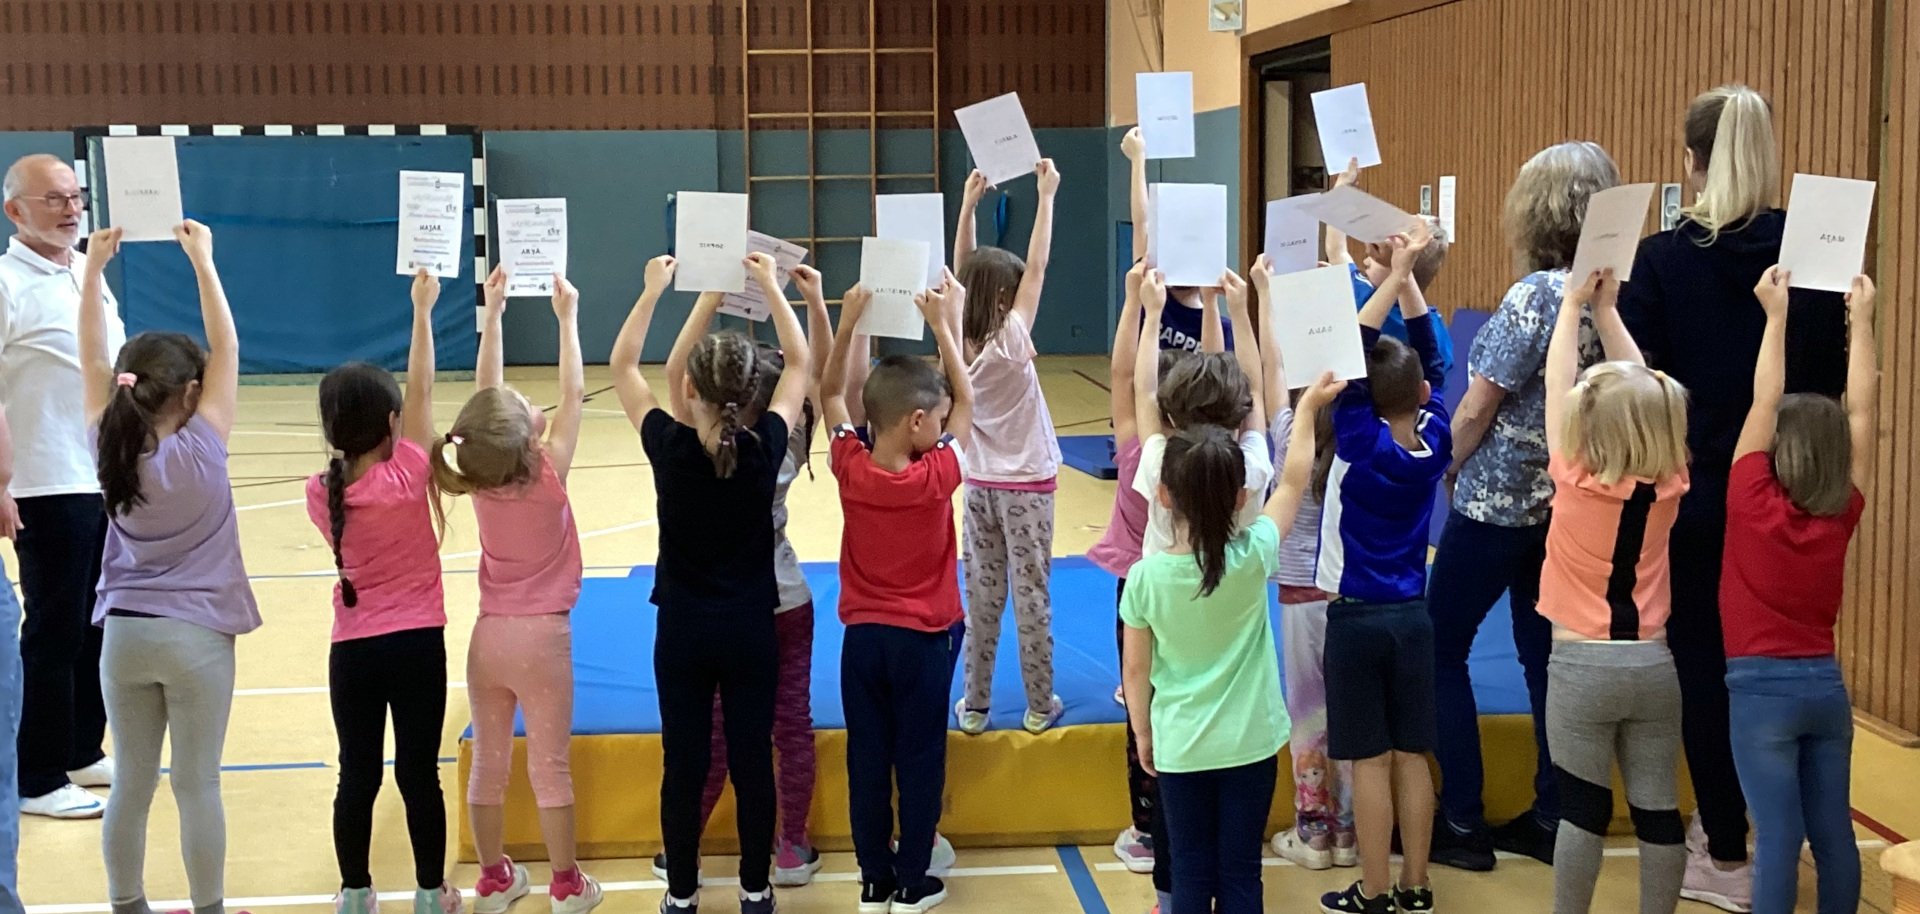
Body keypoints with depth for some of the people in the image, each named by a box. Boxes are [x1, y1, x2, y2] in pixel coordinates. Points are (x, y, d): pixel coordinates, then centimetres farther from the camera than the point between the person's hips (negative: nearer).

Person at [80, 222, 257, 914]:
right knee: (197, 785, 4)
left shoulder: (109, 448, -3)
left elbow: (93, 362, 4)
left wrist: (93, 270, 3)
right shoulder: (201, 449, -13)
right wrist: (202, 260, -5)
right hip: (196, 636, -4)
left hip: (124, 634, 4)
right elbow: (226, 349, -8)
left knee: (132, 784, 11)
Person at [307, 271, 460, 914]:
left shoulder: (320, 493, -7)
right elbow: (422, 389, -9)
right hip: (417, 643, -2)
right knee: (419, 773, 6)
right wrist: (422, 309, -4)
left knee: (357, 776, 10)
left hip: (352, 649, 2)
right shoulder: (407, 477, -14)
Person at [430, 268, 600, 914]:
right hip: (542, 637, -4)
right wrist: (567, 317, -5)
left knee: (488, 763, 12)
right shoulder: (547, 479, -18)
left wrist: (492, 313, 2)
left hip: (489, 636, 4)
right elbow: (573, 394, -11)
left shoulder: (478, 480, -9)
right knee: (549, 767, 4)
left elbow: (487, 393, 0)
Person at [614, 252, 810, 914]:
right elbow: (800, 363, 2)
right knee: (752, 760, 10)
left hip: (683, 629, 0)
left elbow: (622, 366, -1)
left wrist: (654, 289, 4)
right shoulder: (766, 446, -13)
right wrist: (770, 287, 6)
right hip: (750, 628, 1)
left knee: (684, 764, 8)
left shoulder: (669, 446, -15)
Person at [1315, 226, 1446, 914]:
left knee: (1370, 760, 1)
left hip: (1356, 617, -4)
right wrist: (1408, 278, 1)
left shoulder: (1361, 443, -15)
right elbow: (1432, 359, 5)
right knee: (1411, 755, 10)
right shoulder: (1434, 443, -4)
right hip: (1413, 615, 4)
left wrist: (1393, 279, -15)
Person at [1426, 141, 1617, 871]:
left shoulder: (1533, 297, -21)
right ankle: (1551, 818, 20)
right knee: (1545, 652, 15)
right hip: (1570, 501, 7)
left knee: (1441, 649, 6)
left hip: (1501, 499, -7)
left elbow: (1477, 408, -16)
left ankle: (1462, 822, 8)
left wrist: (1449, 469, 1)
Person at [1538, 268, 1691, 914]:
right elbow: (1645, 390, 6)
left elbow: (1557, 385, -3)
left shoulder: (1576, 481, -13)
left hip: (1583, 664, -3)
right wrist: (1608, 309, 11)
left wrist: (1575, 304, 8)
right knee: (1657, 810, 7)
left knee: (1583, 810, 3)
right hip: (1653, 663, 3)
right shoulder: (1669, 484, -4)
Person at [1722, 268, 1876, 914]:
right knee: (1833, 833, 10)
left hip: (1763, 687, -5)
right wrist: (1860, 320, 10)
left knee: (1778, 836, -7)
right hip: (1825, 682, 5)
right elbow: (1861, 412, 5)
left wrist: (1776, 315, -2)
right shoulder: (1842, 515, 0)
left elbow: (1764, 403, -7)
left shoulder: (1754, 505, -11)